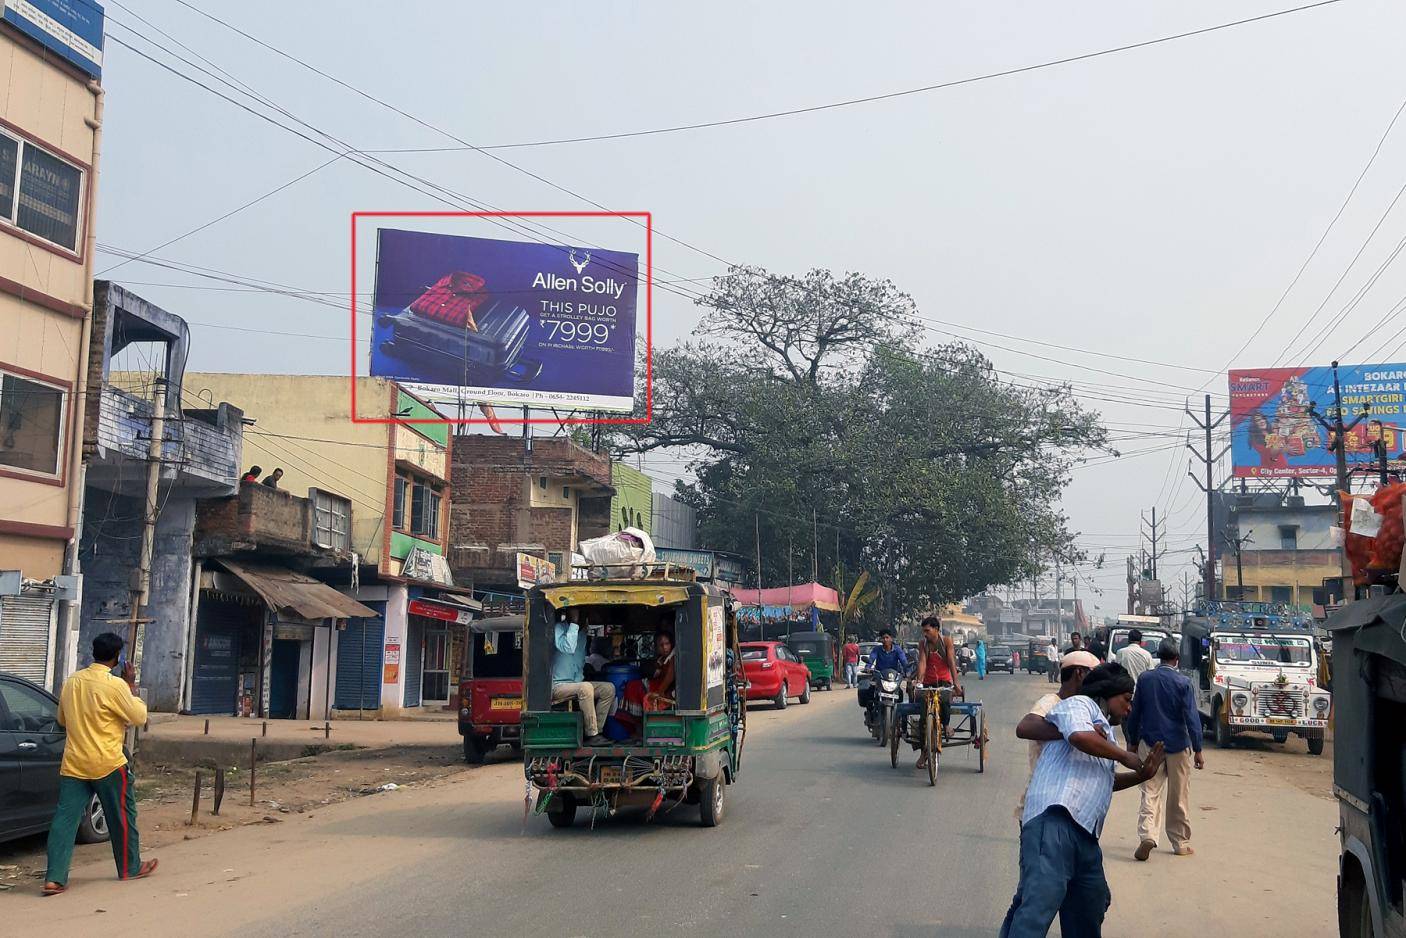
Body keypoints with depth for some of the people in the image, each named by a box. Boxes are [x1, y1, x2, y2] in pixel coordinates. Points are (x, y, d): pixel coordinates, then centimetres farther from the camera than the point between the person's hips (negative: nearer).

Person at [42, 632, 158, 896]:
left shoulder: (71, 682, 6)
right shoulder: (115, 685, -15)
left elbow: (62, 720, 19)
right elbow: (139, 717, -6)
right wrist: (132, 686, 2)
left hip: (73, 764, 5)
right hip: (108, 764, -5)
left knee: (65, 819, 2)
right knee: (122, 816, 12)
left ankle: (54, 878, -5)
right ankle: (130, 868, 24)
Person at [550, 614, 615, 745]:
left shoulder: (582, 634, 13)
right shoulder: (559, 628, -11)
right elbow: (568, 648, -30)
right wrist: (574, 624, -24)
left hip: (576, 683, 8)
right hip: (557, 686, -8)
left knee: (609, 688, -6)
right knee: (586, 688, -33)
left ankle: (595, 732, -10)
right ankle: (591, 735, -27)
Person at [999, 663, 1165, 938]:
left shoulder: (1104, 730, 35)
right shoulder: (1080, 704, 7)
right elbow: (1081, 737, -15)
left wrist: (1141, 775, 29)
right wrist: (1125, 757, -1)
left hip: (1084, 832, 10)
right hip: (1054, 819, -10)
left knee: (1091, 906, 15)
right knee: (1042, 897, -25)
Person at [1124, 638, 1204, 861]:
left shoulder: (1145, 679, -2)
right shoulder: (1183, 682, -10)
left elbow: (1134, 713, 4)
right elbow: (1191, 717, -11)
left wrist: (1133, 742, 14)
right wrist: (1197, 750, -6)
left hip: (1150, 744, 2)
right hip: (1178, 746, -1)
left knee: (1150, 793, 3)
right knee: (1178, 797, 11)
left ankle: (1147, 835, -17)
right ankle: (1181, 843, 20)